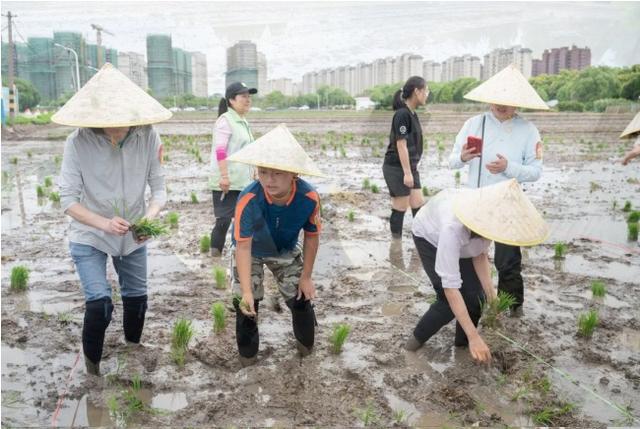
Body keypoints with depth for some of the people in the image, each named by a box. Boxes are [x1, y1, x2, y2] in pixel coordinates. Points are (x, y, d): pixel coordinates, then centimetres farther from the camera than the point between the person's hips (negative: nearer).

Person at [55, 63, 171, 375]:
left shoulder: (147, 137, -18)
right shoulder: (78, 141, -21)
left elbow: (158, 187, -13)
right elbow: (68, 198, -18)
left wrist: (150, 217, -32)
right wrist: (103, 223, -33)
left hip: (133, 235, 3)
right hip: (89, 236, -2)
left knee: (136, 297, 15)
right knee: (99, 302, -12)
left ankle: (133, 348, 45)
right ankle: (91, 360, 18)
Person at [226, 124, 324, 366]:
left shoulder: (309, 198, -34)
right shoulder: (248, 200, -41)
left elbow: (311, 237, -16)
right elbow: (243, 247, -36)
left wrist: (306, 277, -8)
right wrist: (246, 291, -44)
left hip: (286, 251, 2)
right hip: (251, 251, -2)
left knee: (301, 298, 5)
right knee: (245, 304, -7)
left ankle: (306, 345, 35)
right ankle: (248, 355, 19)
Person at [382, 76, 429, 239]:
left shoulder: (412, 114, 11)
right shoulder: (402, 114, -17)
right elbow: (401, 145, -20)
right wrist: (407, 172, -20)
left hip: (410, 167, 9)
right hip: (396, 168, -9)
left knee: (419, 205, 8)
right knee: (400, 208, -1)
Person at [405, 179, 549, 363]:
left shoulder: (488, 215, -30)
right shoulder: (453, 227, -46)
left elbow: (480, 254, -12)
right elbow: (450, 287, -42)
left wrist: (491, 294, -23)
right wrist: (474, 336, -41)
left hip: (463, 239, 5)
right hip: (430, 236, -5)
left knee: (476, 295, -6)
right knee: (449, 301, -17)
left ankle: (463, 340, 18)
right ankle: (418, 337, 8)